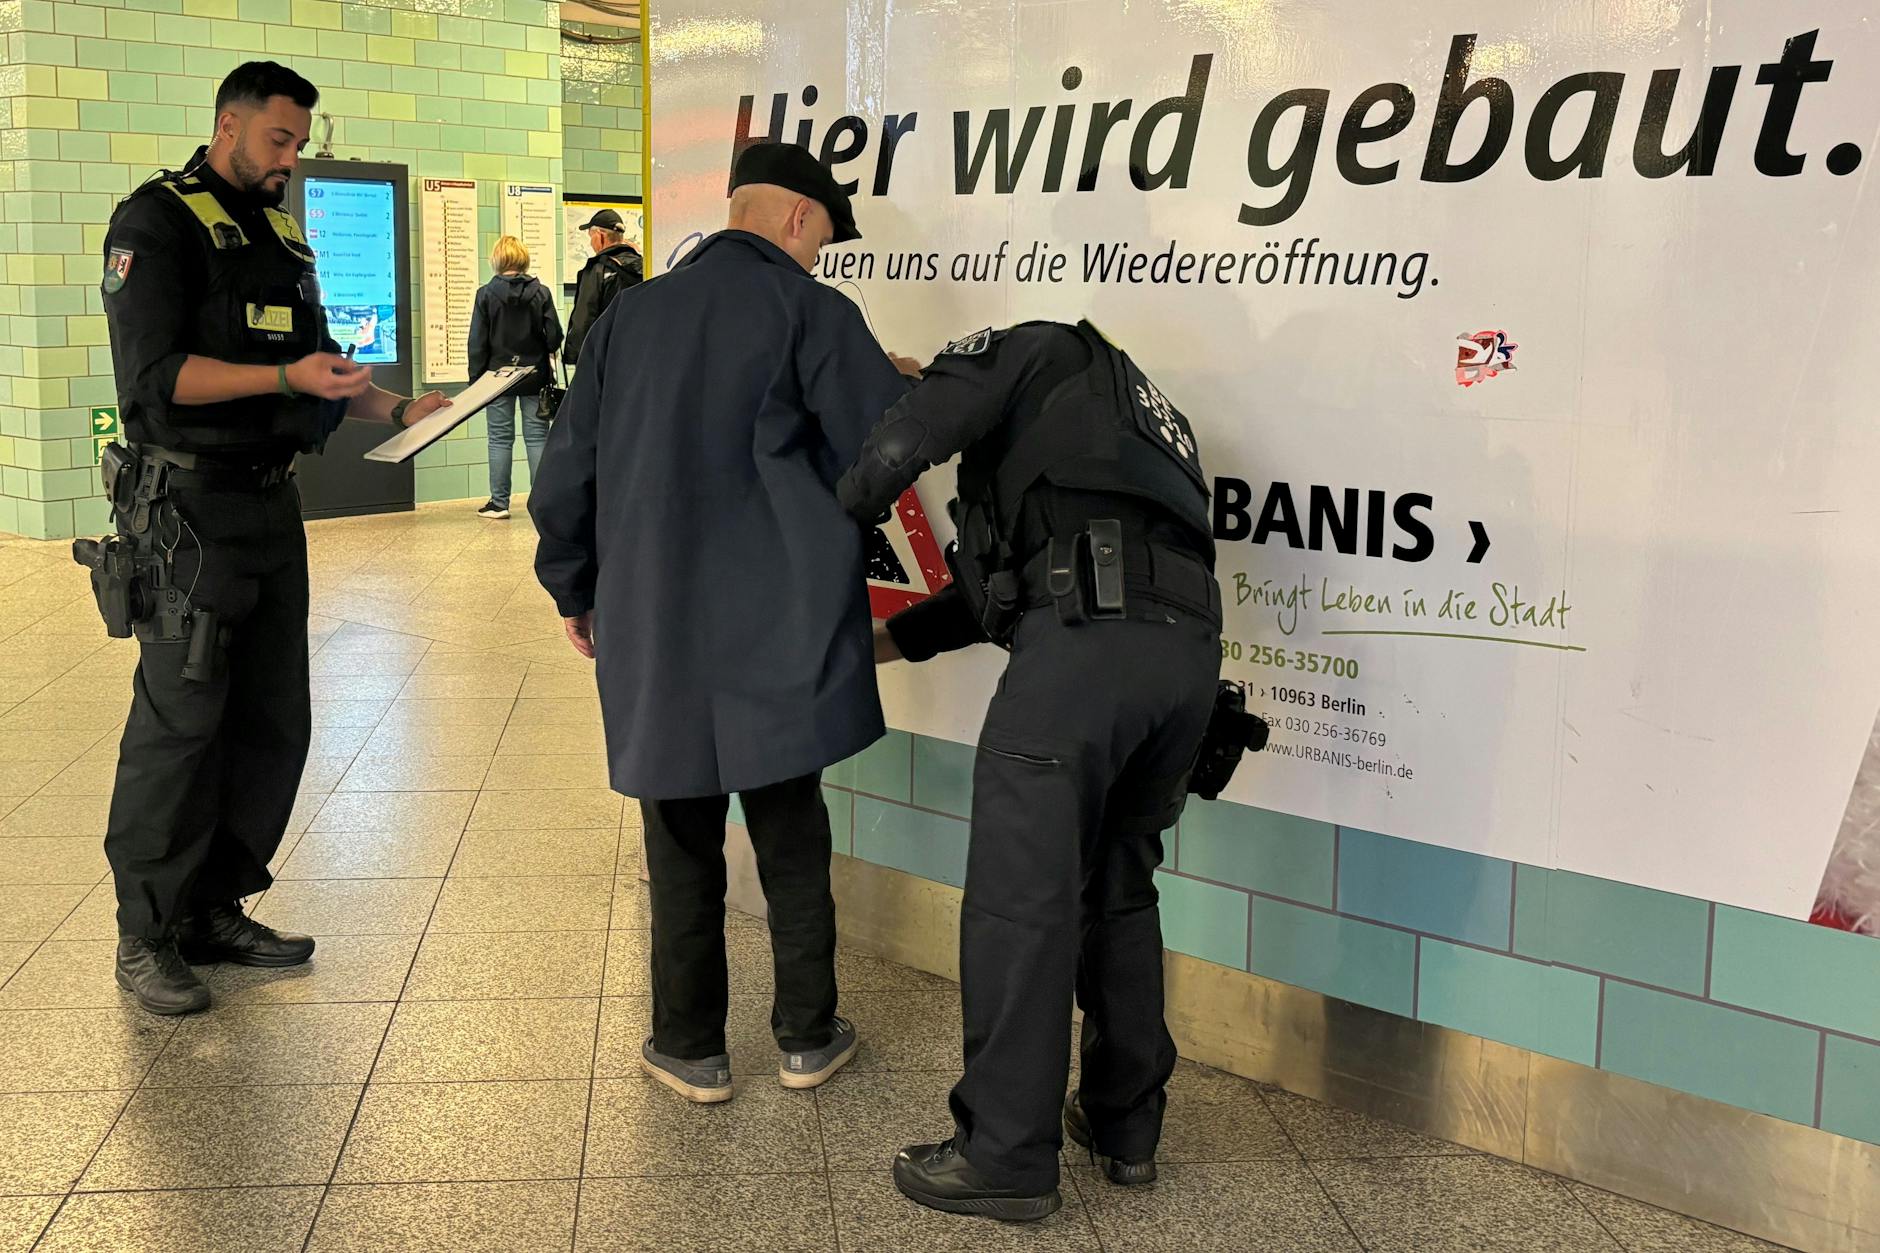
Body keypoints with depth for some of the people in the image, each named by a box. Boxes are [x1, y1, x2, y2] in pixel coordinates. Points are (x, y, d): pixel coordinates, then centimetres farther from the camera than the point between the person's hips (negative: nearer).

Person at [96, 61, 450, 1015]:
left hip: (271, 508, 8)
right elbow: (153, 374, -16)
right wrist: (287, 377, -24)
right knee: (179, 721, -5)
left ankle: (215, 910, 20)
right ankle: (146, 936, 7)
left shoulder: (282, 236, 17)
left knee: (273, 720, 9)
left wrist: (398, 410, 6)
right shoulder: (157, 222, -7)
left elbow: (317, 360, 23)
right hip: (188, 513, -8)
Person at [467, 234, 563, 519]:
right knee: (537, 437, 6)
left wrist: (476, 379, 3)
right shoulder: (540, 292, -3)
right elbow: (554, 336, -4)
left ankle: (499, 502, 7)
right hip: (535, 376, 1)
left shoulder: (486, 294, -6)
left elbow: (477, 343, -5)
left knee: (500, 439, 5)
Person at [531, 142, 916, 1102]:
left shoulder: (633, 313, 8)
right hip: (780, 626, -3)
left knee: (682, 843, 12)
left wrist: (575, 590, 22)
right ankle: (807, 1037, 22)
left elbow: (566, 471, 10)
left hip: (653, 628, 3)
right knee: (792, 837, 12)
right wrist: (904, 385, 14)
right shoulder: (809, 310, -6)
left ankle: (690, 1048, 20)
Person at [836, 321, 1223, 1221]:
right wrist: (878, 642, 39)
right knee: (1119, 888, 21)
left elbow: (899, 443, -3)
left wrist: (837, 531, 16)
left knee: (1018, 900, 0)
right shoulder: (1115, 405, 38)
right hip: (1189, 646, 8)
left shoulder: (1026, 354, 17)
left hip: (1087, 635, -8)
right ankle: (1126, 1125, 29)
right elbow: (998, 584, 36)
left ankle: (1006, 1159, 7)